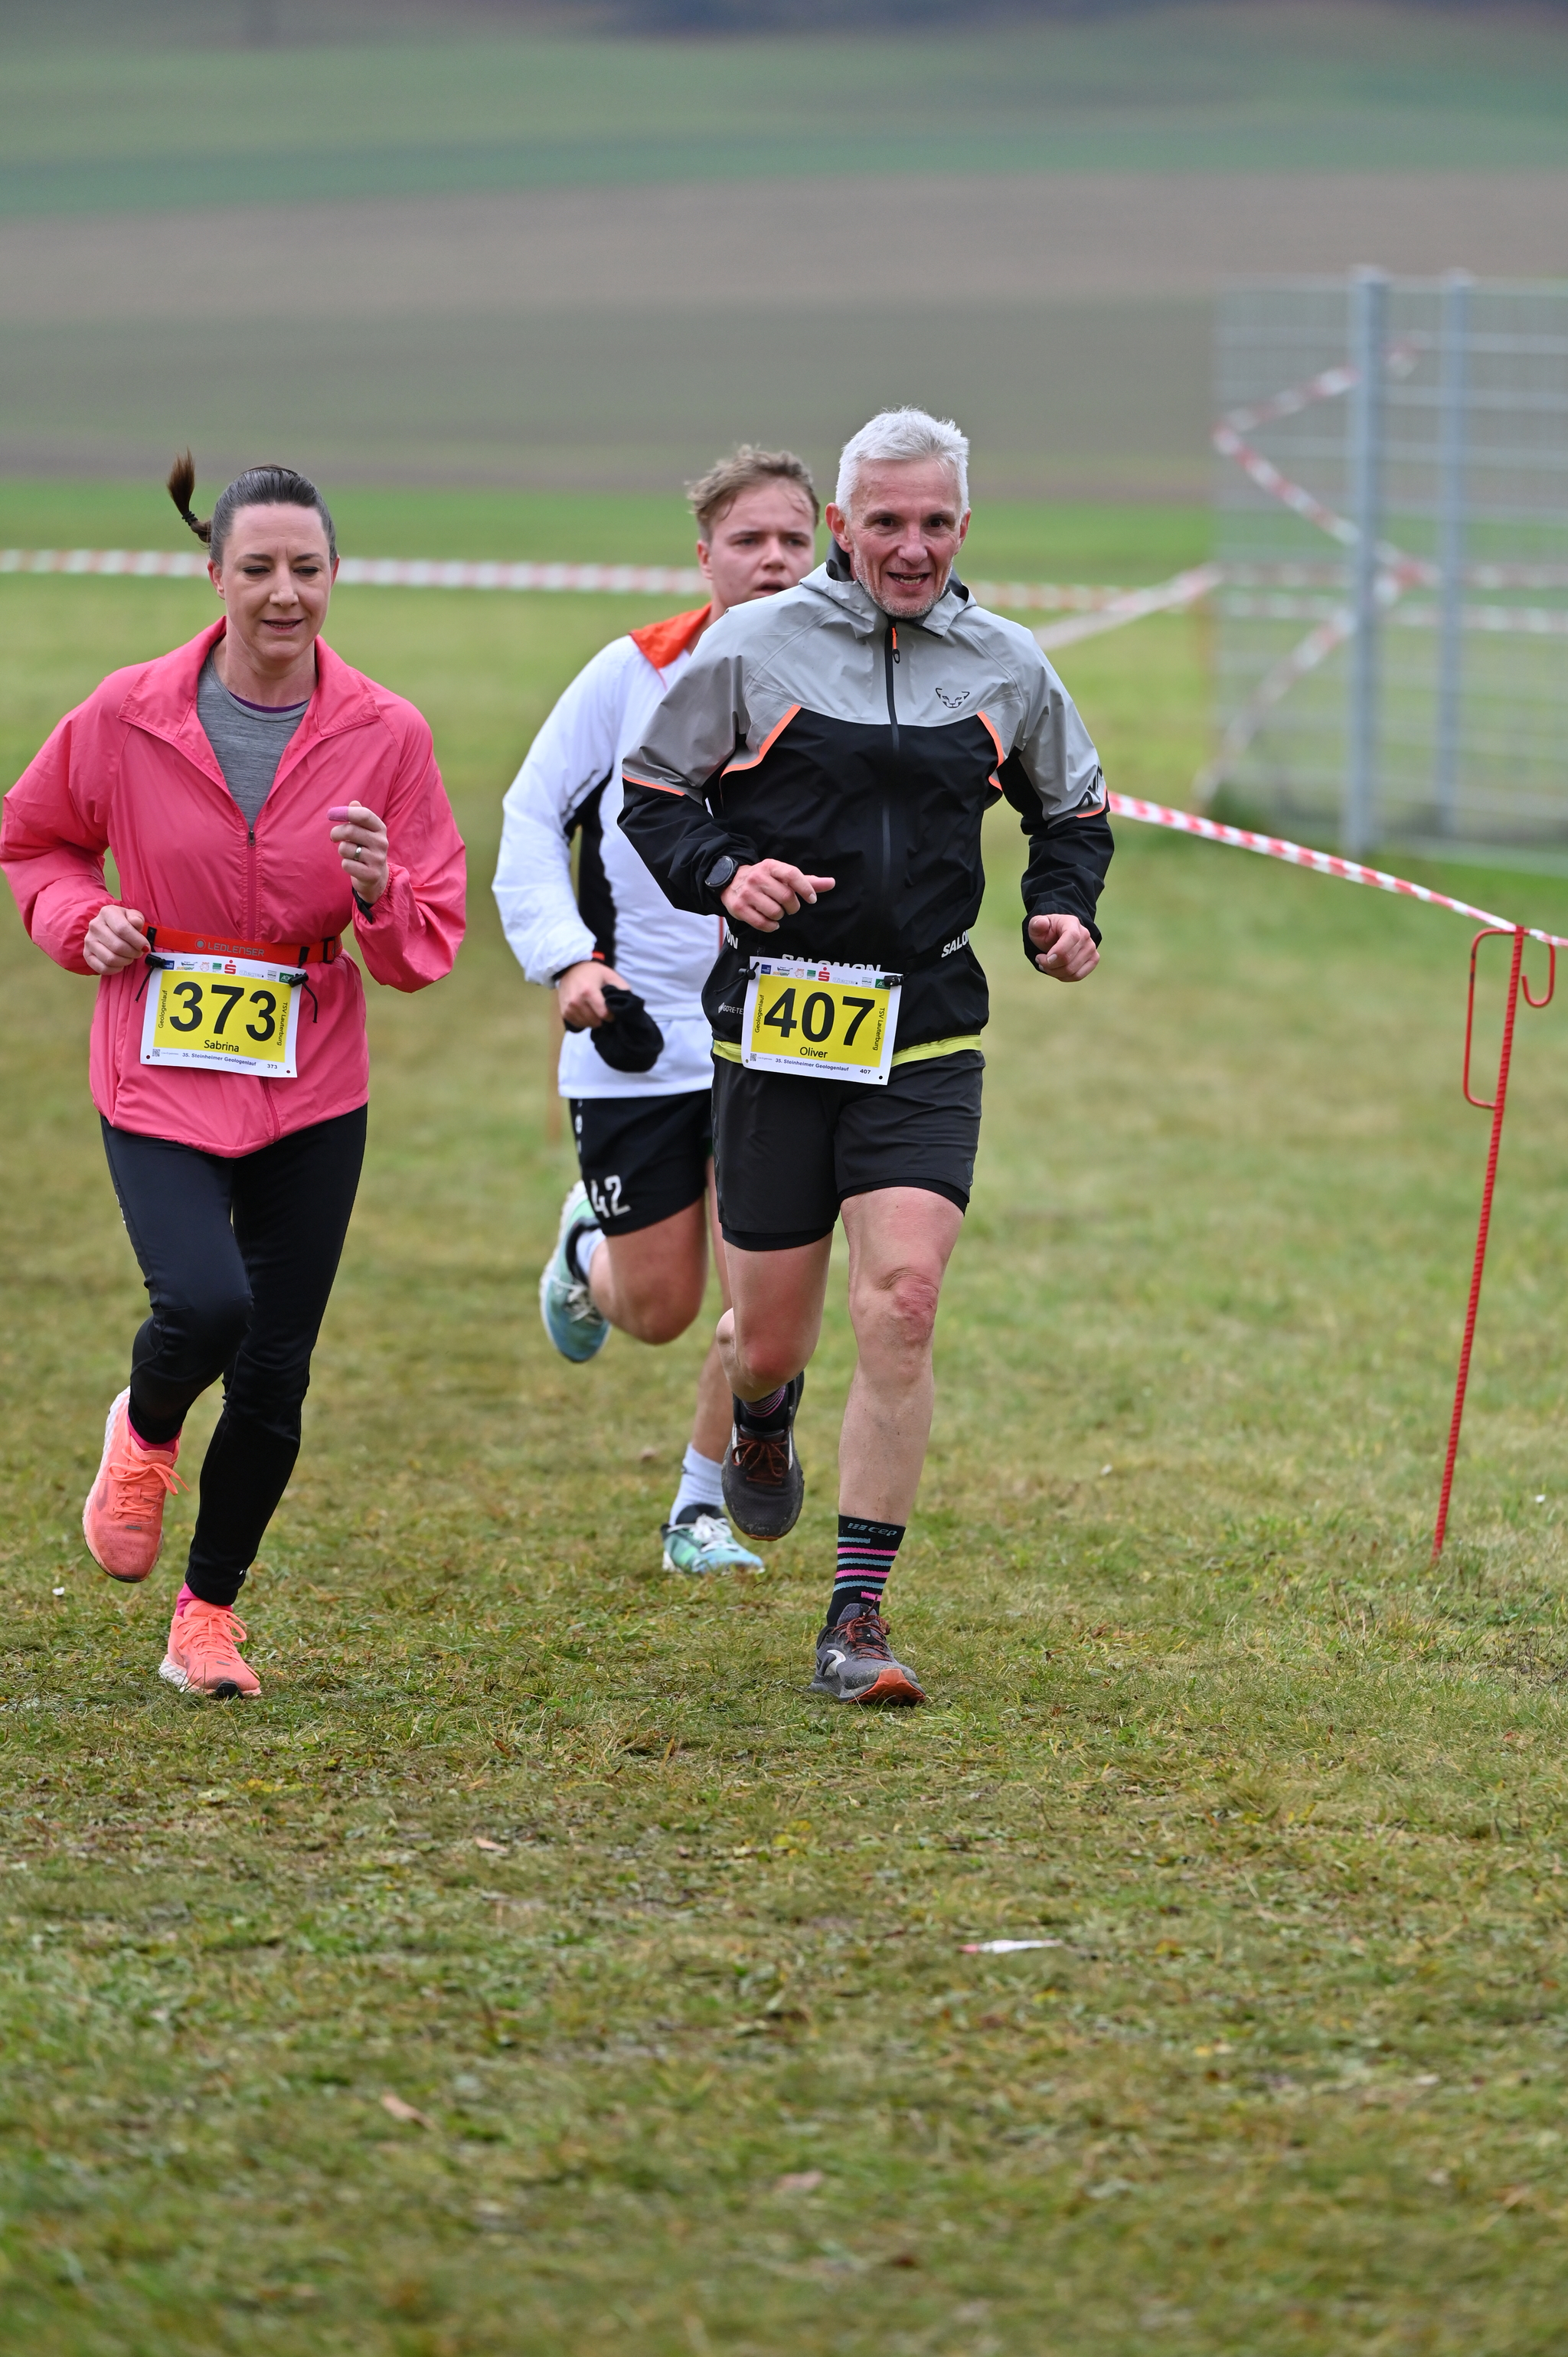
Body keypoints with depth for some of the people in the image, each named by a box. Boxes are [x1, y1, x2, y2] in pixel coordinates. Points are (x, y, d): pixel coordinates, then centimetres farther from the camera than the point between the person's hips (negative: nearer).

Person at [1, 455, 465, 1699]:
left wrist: (380, 893, -22)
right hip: (160, 1080, -2)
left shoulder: (386, 734, -4)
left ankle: (210, 1609, 26)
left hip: (311, 1093, 2)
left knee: (275, 1377, 3)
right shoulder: (128, 717, -5)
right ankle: (145, 1432, 13)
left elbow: (430, 947, 0)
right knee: (206, 1306, -24)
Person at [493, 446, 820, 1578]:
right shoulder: (633, 674, -7)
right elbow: (531, 818, -1)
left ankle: (702, 1507, 9)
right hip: (635, 1037, -1)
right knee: (657, 1309, 3)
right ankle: (587, 1247, 40)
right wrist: (571, 959, -13)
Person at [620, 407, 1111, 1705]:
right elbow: (650, 795, 6)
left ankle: (858, 1617, -9)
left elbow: (1073, 807, 23)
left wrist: (1067, 908, 4)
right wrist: (724, 874, -14)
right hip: (777, 1024, -1)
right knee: (771, 1338, 4)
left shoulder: (1007, 665, 6)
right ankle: (762, 1430, 45)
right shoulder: (753, 648, -2)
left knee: (903, 1303, -15)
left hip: (925, 1036, 1)